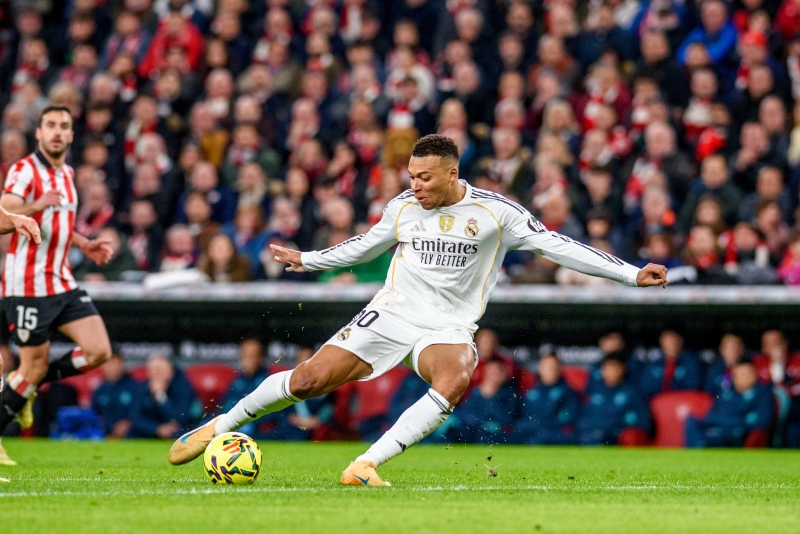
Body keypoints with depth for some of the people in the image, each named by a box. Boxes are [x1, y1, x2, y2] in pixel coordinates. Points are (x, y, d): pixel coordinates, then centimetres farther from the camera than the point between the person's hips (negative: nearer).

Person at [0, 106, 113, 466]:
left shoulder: (67, 174, 15)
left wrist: (85, 245, 15)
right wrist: (36, 205, -41)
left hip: (62, 283, 7)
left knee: (99, 351, -3)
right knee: (35, 365, -5)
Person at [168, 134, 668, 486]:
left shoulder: (495, 211, -7)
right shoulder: (404, 206, 4)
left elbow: (556, 244, -7)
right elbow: (363, 247, 22)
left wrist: (631, 274, -13)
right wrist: (307, 260, 23)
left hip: (448, 327, -2)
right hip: (391, 313, 2)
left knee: (456, 379, -36)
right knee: (308, 380, -11)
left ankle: (365, 466, -36)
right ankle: (217, 427, 8)